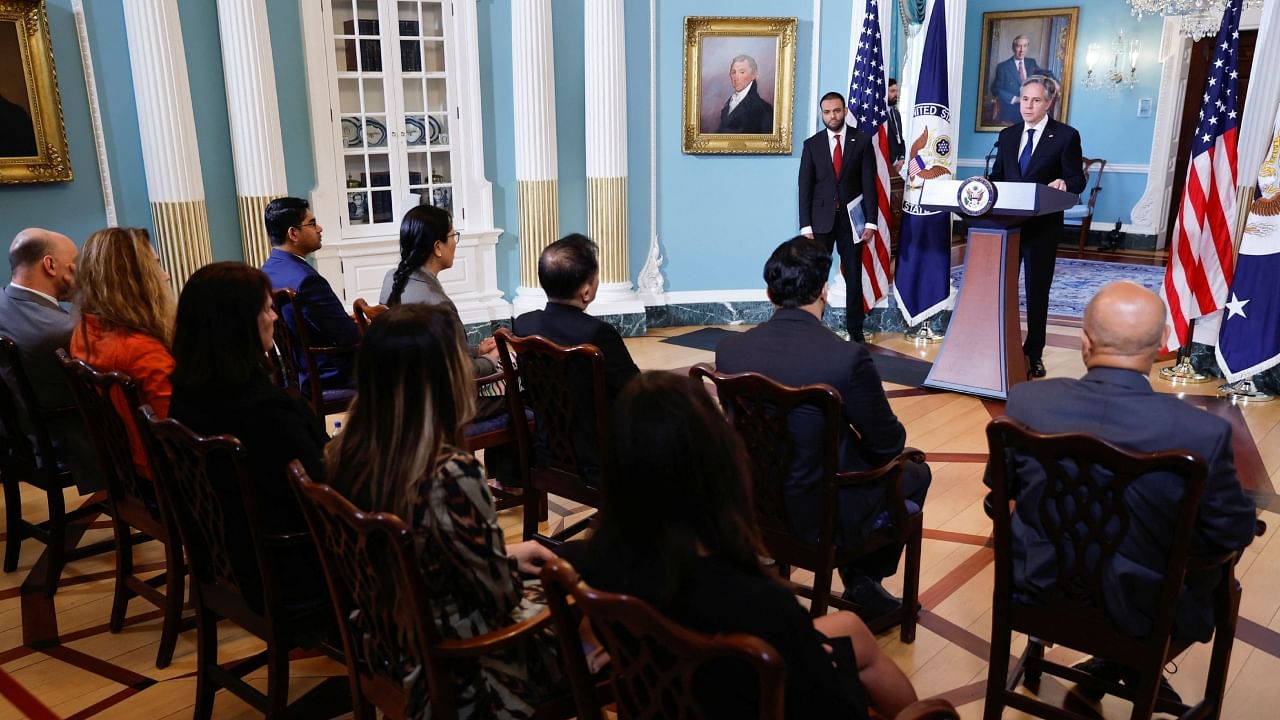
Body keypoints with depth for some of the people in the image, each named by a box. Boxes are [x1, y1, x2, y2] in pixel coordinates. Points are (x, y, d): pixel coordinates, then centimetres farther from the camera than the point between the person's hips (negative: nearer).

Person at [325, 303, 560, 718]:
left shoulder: (344, 452, -9)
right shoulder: (451, 475, -33)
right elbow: (500, 597, -21)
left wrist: (504, 556, 9)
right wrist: (513, 563, 1)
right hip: (457, 662, -7)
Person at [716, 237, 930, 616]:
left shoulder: (729, 350, -11)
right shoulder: (848, 357, -25)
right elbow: (889, 444, -12)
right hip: (824, 517, -5)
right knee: (914, 474, 22)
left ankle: (857, 579, 40)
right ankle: (864, 580, 27)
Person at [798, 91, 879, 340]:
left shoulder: (862, 140, 1)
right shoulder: (812, 144, 3)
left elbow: (869, 183, -1)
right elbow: (805, 187, 1)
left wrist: (871, 221, -7)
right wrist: (806, 226, -6)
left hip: (851, 219, 0)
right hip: (821, 219, 0)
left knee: (853, 277, 6)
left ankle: (855, 331, 16)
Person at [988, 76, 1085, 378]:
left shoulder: (1066, 136, -3)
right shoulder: (1007, 135, 11)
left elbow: (1078, 180, -5)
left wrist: (1063, 184, -27)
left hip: (1043, 225, -4)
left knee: (1037, 291, 5)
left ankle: (1033, 354, 16)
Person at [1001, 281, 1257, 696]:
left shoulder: (1027, 402, -20)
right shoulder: (1203, 433, -26)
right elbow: (1235, 533, -9)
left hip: (1040, 582, 2)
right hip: (1139, 609, -1)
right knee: (1219, 586, 28)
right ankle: (1121, 670, 32)